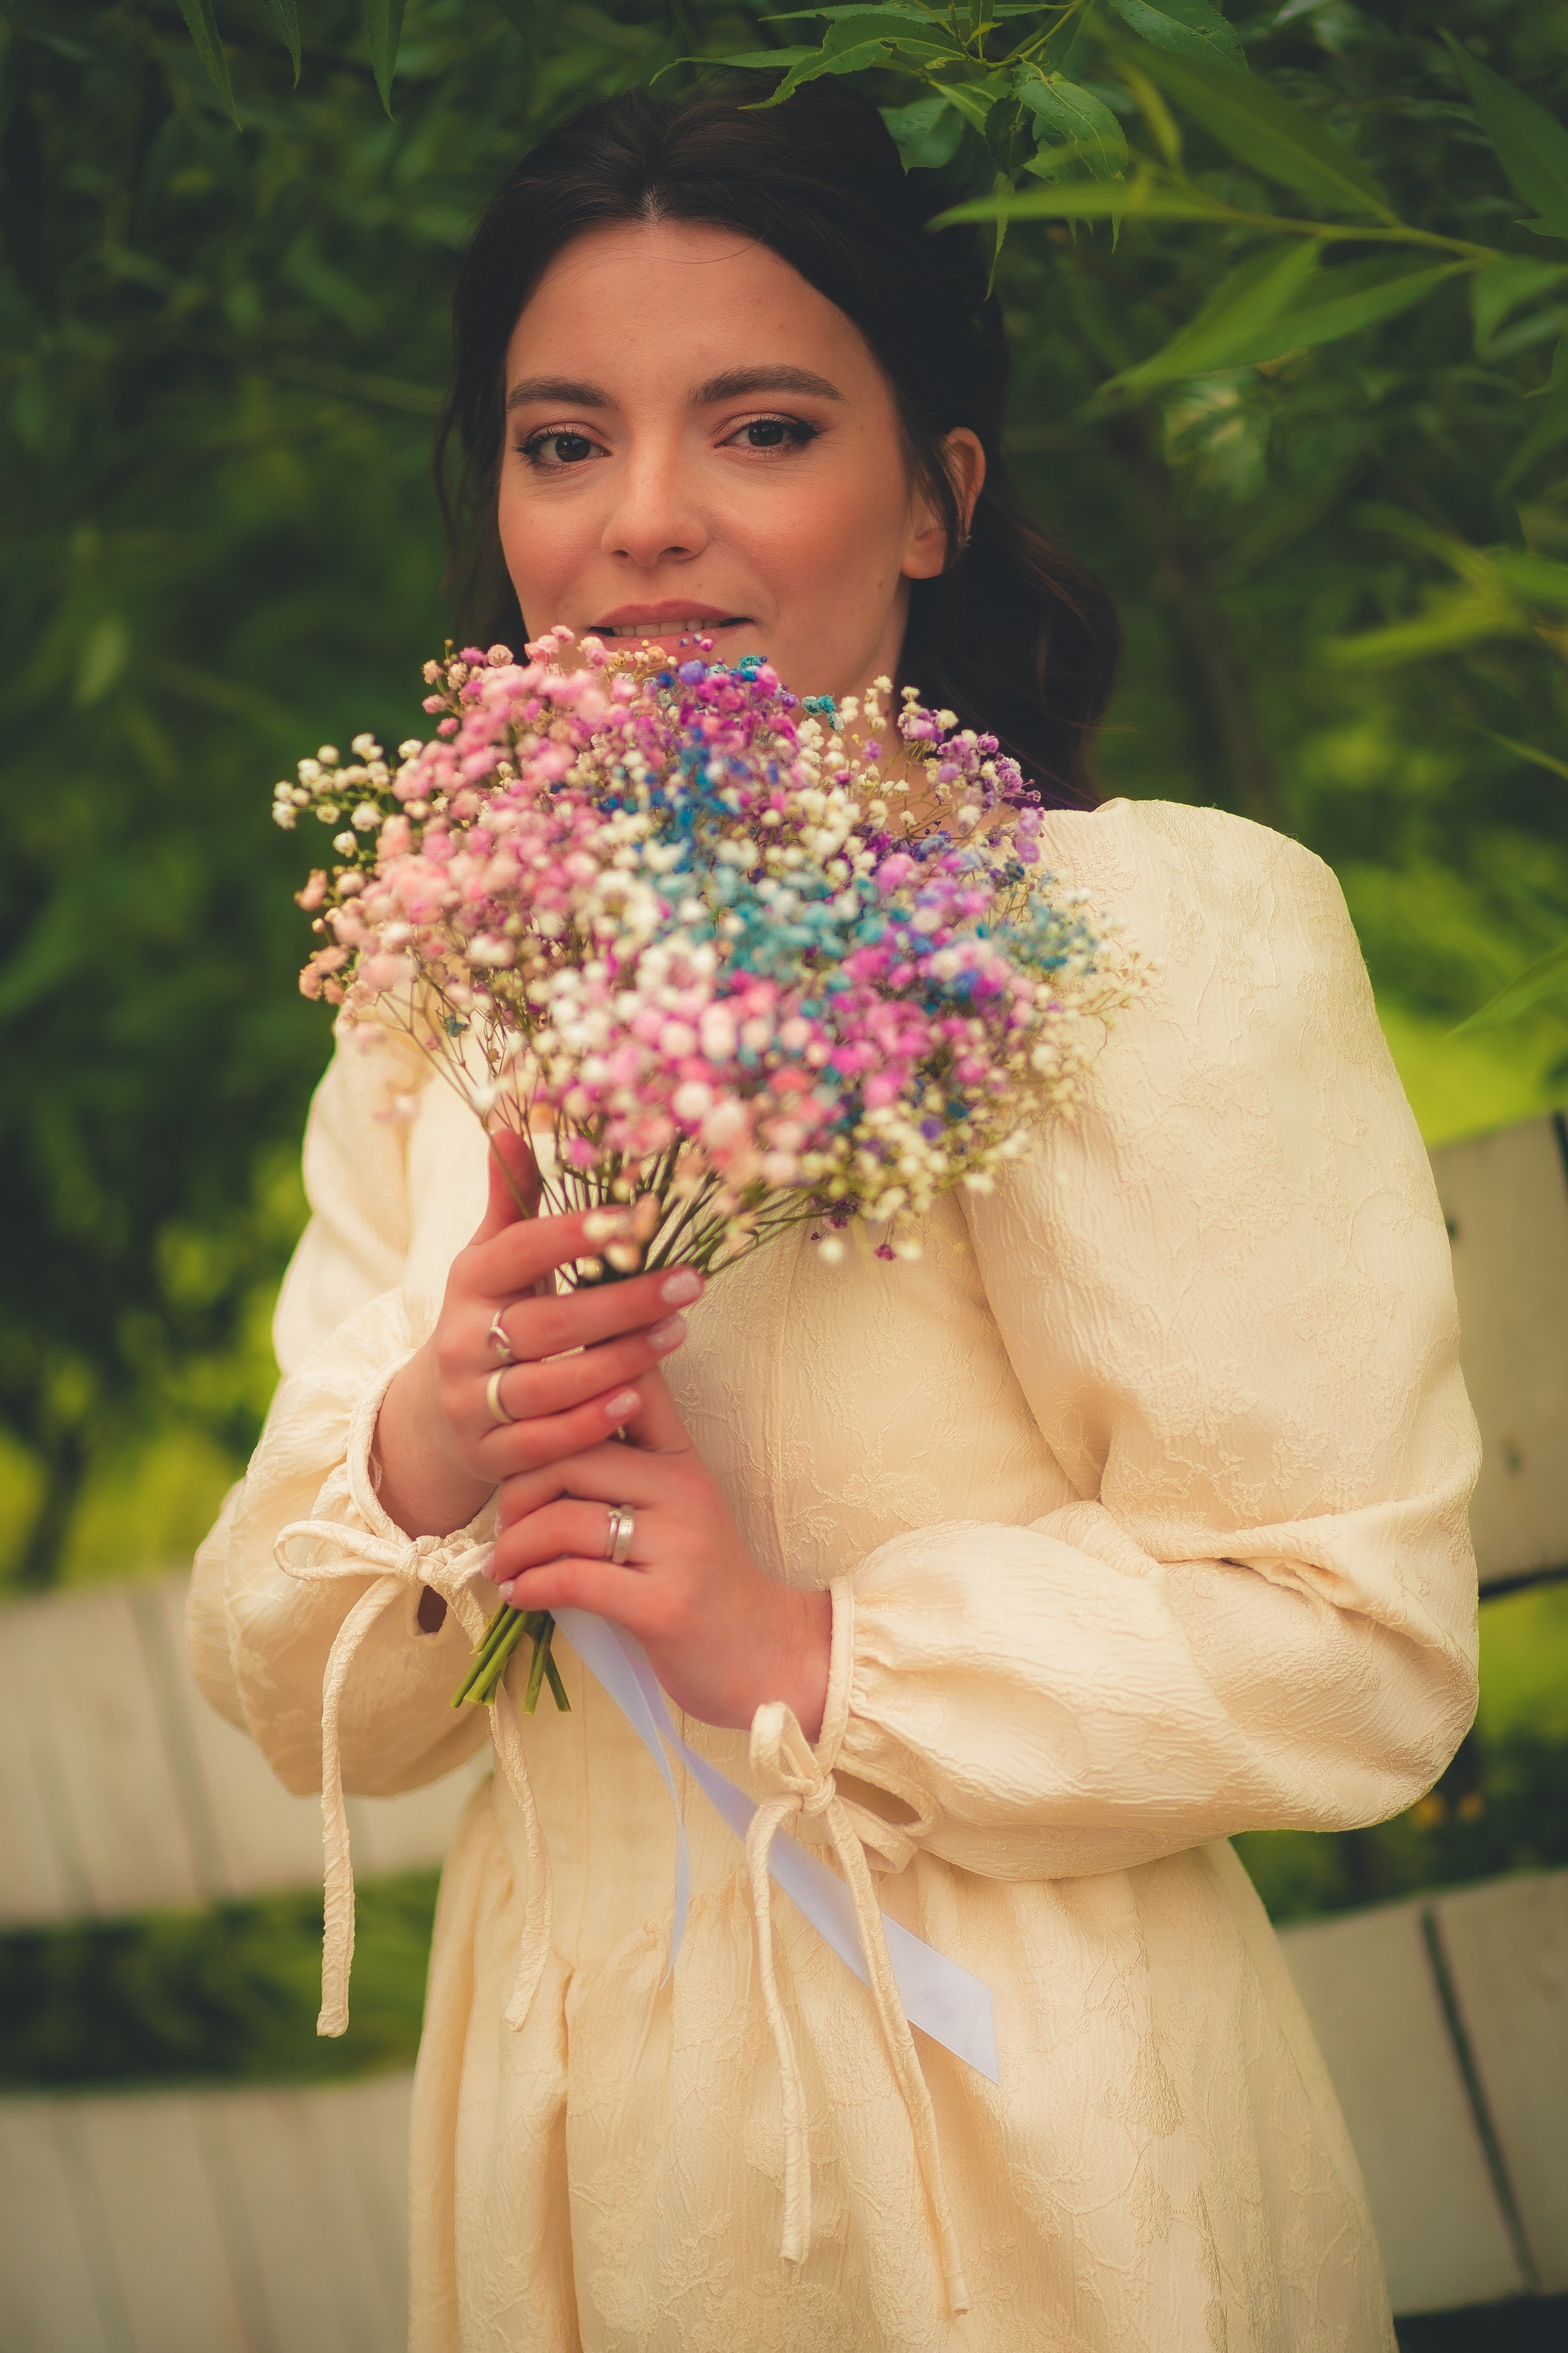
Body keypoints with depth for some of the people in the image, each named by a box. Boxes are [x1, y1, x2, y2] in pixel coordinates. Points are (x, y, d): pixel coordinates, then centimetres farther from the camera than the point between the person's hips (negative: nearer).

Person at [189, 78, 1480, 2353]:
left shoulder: (1167, 933, -14)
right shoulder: (441, 1008, 5)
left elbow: (1357, 1652, -16)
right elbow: (297, 1700, 5)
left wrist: (805, 1657, -23)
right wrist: (418, 1461, -15)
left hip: (1015, 2159, -5)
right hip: (571, 2152, 5)